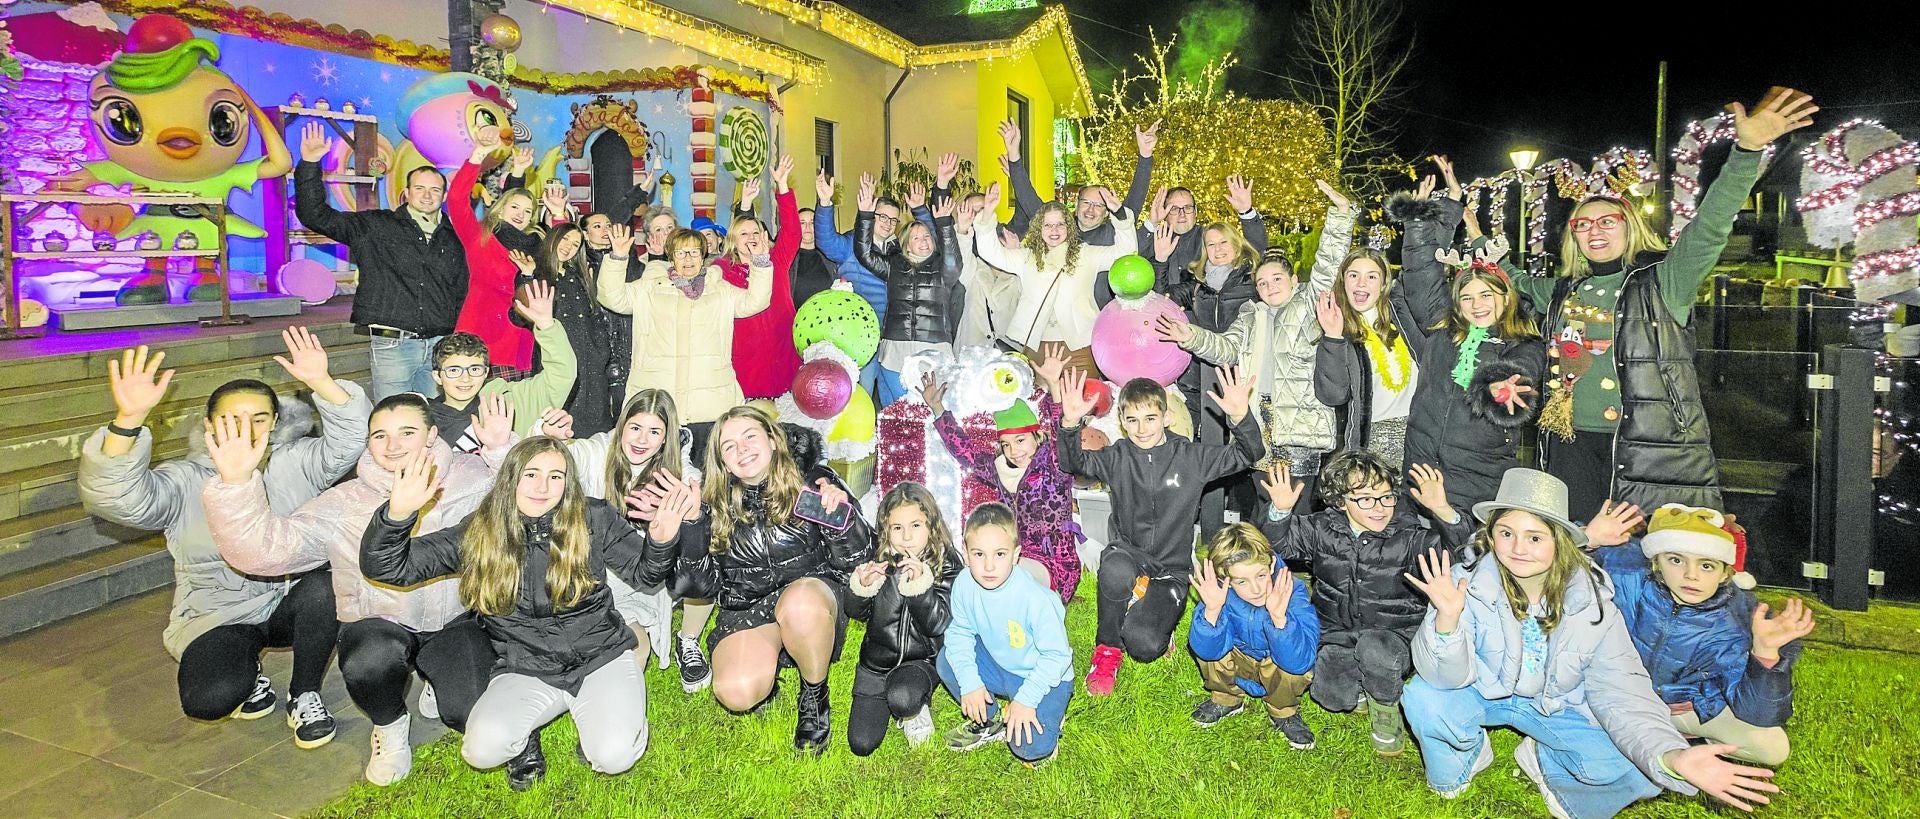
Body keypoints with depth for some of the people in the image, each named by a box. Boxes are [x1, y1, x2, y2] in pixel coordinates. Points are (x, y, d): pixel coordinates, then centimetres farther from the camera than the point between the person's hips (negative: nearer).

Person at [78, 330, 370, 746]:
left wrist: (321, 382, -38)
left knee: (325, 584, -34)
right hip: (220, 618, -1)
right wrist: (129, 418, -43)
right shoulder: (187, 481, -7)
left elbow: (350, 440, -20)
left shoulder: (295, 463, -4)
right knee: (212, 698, -29)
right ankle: (246, 668, 12)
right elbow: (118, 497, -26)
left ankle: (304, 695, -9)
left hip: (292, 603, 1)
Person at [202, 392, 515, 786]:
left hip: (455, 622, 0)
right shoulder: (344, 504, -6)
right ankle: (390, 727, 2)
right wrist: (235, 484, -29)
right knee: (371, 661, -37)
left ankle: (440, 689, 20)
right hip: (381, 625, 0)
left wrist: (502, 451, -33)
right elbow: (264, 550, -15)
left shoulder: (471, 478, -7)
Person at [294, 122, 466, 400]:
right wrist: (309, 165, -10)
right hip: (392, 345, -3)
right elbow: (316, 216, 1)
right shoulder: (376, 227, 7)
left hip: (439, 346, 3)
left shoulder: (453, 239, 16)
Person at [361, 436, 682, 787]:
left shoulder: (592, 519, -6)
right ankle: (524, 737, 10)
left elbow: (642, 573, 2)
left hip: (601, 655, -1)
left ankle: (591, 709, 13)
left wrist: (660, 541, -22)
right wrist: (396, 515, -26)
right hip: (526, 669, 1)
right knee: (483, 748, -27)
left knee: (614, 756, -22)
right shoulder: (477, 533, -4)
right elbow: (385, 567, -5)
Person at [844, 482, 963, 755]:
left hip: (921, 660, -3)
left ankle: (916, 708, 0)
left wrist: (919, 583, -31)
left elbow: (937, 625, -17)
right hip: (876, 661, 3)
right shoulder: (878, 558, -3)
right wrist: (861, 586, -17)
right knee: (861, 745, -3)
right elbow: (856, 612, 5)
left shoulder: (946, 564, -10)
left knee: (901, 698, -36)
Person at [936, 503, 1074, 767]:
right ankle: (989, 722, 9)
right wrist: (969, 682, -16)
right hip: (997, 664, 6)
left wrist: (1025, 699, -25)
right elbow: (960, 632, -5)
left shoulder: (1036, 599, -33)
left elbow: (1056, 655, -23)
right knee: (948, 659, -15)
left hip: (1045, 676, -5)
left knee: (1030, 748, -23)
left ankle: (1047, 716, 14)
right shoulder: (964, 584, -19)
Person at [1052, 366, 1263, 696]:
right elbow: (1073, 463, -11)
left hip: (1171, 569, -1)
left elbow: (1249, 454, -6)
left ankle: (1157, 621, 15)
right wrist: (1070, 424, -31)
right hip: (1128, 554, 1)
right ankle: (1107, 649, -11)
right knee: (1116, 571, -39)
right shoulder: (1118, 458, 2)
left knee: (1144, 646, -24)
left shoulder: (1191, 457, -1)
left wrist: (1240, 416, -28)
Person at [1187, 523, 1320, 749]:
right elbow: (1208, 651, -27)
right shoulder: (1221, 593, -25)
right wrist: (1211, 610, -44)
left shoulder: (1291, 592, -30)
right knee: (1199, 642, -24)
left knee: (1298, 669, -34)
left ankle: (1283, 713, 1)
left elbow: (1298, 661, -37)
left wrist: (1279, 617, -53)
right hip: (1237, 666, 2)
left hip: (1278, 673, -2)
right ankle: (1227, 698, 5)